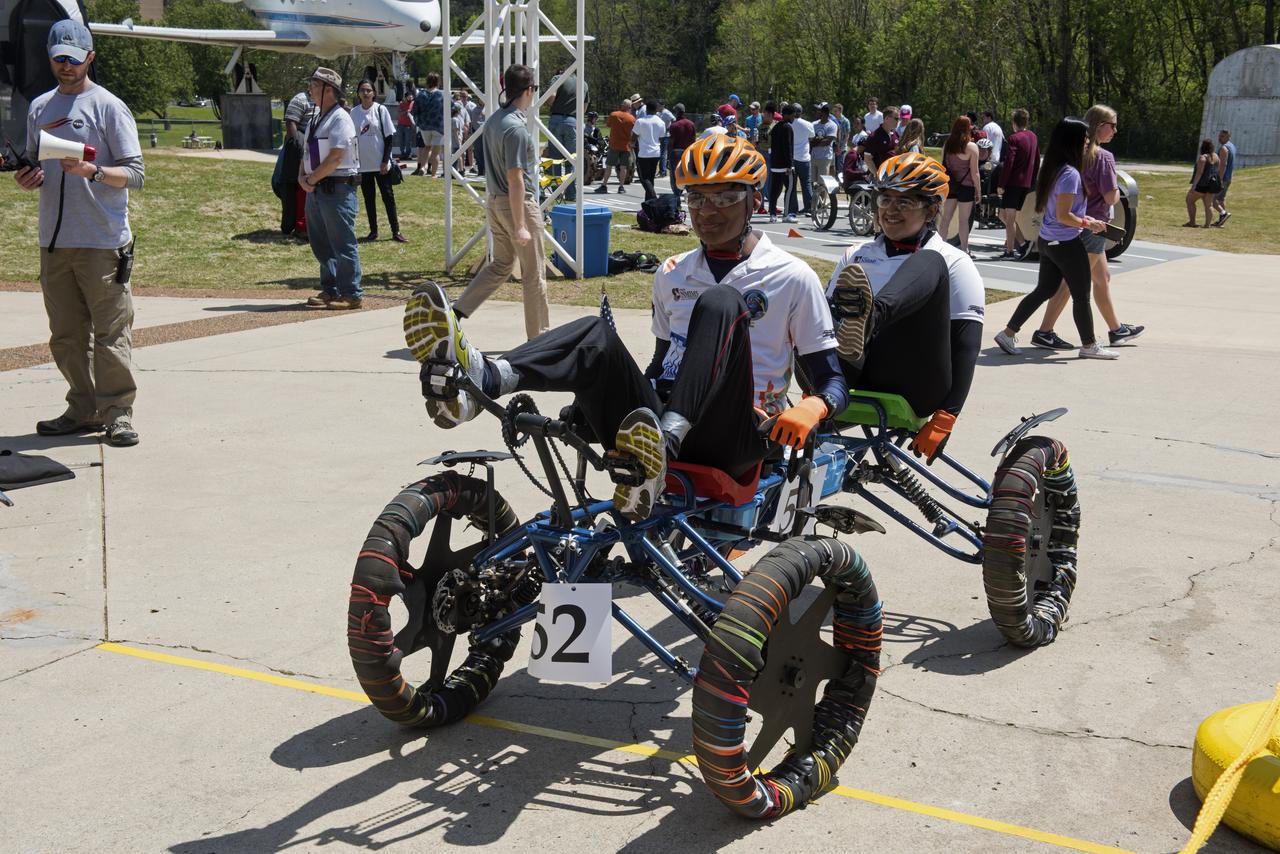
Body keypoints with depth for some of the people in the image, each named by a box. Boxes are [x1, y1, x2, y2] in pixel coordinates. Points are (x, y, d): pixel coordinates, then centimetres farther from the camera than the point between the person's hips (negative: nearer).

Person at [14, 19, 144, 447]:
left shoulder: (109, 107, -3)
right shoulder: (39, 108, 16)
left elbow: (135, 173, -8)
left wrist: (93, 172, -25)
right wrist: (27, 178, 3)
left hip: (103, 240, -6)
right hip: (53, 240, 6)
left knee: (111, 332, -5)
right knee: (66, 334, 10)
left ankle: (118, 413, 2)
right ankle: (84, 411, 20)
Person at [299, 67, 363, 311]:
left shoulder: (340, 119, -12)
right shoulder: (316, 118, 17)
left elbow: (335, 158, -18)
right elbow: (307, 153, 18)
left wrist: (312, 179, -12)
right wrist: (303, 177, 0)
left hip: (337, 188, -9)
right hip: (316, 190, 10)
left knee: (342, 244, -5)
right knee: (321, 245, 14)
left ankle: (351, 295, 1)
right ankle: (330, 291, 24)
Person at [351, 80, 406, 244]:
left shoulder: (380, 110, -4)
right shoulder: (354, 112, 4)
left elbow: (389, 136, -5)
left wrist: (385, 161, -11)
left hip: (381, 163, -3)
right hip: (363, 164, 3)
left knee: (388, 196, 0)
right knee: (368, 198, 8)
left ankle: (396, 231, 6)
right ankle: (373, 231, 17)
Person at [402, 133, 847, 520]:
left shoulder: (793, 278, 5)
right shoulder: (672, 274, 20)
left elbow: (834, 382, 4)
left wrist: (810, 408, -19)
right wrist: (591, 400, 13)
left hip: (732, 440, -4)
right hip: (652, 421, 4)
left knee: (720, 303, -28)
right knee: (597, 334, -23)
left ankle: (663, 445, -52)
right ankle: (476, 379, -52)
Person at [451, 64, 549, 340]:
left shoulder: (493, 121, 8)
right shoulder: (517, 127, -20)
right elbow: (515, 180, -22)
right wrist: (520, 226, -22)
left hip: (495, 203, 8)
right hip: (520, 204, -8)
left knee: (500, 265, 19)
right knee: (534, 273, 4)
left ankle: (458, 311, 11)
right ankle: (539, 336, 13)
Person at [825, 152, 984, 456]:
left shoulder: (954, 264, 7)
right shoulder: (855, 257, 20)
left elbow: (965, 348, -2)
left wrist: (944, 421, -13)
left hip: (916, 389, -3)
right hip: (855, 383, 3)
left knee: (928, 264, -22)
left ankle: (869, 318, -49)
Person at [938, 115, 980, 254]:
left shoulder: (947, 145, 1)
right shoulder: (971, 147, -11)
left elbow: (943, 167, 5)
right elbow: (974, 172, -10)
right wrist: (978, 188, -1)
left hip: (950, 184, 4)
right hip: (966, 185, -4)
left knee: (946, 217, 9)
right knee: (964, 219, 2)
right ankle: (964, 249, 7)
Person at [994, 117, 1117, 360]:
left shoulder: (1052, 169, 7)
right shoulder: (1070, 174, -21)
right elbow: (1063, 216, -22)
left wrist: (1082, 218, 12)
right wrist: (1088, 223, -11)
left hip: (1048, 240, 9)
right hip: (1066, 244, -9)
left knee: (1044, 290, 17)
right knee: (1081, 295, 6)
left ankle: (1008, 333, 15)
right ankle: (1089, 346, 18)